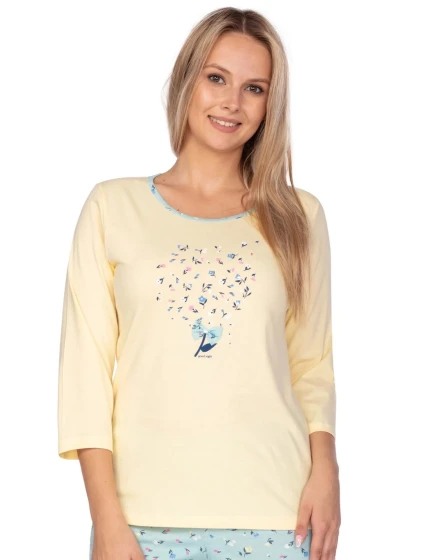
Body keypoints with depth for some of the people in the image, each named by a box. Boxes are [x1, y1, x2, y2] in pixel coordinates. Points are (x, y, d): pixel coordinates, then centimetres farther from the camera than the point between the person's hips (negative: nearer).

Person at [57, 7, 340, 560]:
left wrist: (324, 466, -7)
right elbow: (86, 365, 1)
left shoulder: (299, 216, 8)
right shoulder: (113, 205, 4)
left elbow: (312, 363, 10)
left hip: (274, 512, 1)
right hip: (146, 511, -1)